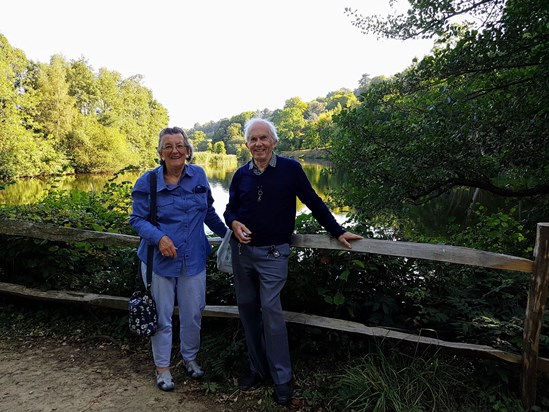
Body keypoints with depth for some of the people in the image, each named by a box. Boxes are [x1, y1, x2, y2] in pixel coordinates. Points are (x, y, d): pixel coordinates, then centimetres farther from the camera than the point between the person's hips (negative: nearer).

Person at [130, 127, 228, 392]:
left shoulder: (199, 175, 0)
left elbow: (208, 212, 12)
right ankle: (162, 367, 31)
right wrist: (159, 237, -23)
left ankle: (190, 357, 38)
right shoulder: (147, 181, -8)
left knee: (193, 313, 14)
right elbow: (137, 219, -7)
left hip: (193, 259, 3)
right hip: (159, 260, -2)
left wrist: (227, 234, 16)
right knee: (162, 316, 11)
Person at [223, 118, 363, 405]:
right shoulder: (241, 174, 5)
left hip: (273, 254, -4)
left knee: (270, 310, -9)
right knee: (247, 309, 9)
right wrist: (234, 223, -11)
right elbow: (230, 209, 12)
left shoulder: (290, 168, -5)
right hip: (241, 251, 5)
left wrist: (338, 232, 1)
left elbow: (314, 203, -1)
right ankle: (258, 369, 26)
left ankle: (282, 378, 7)